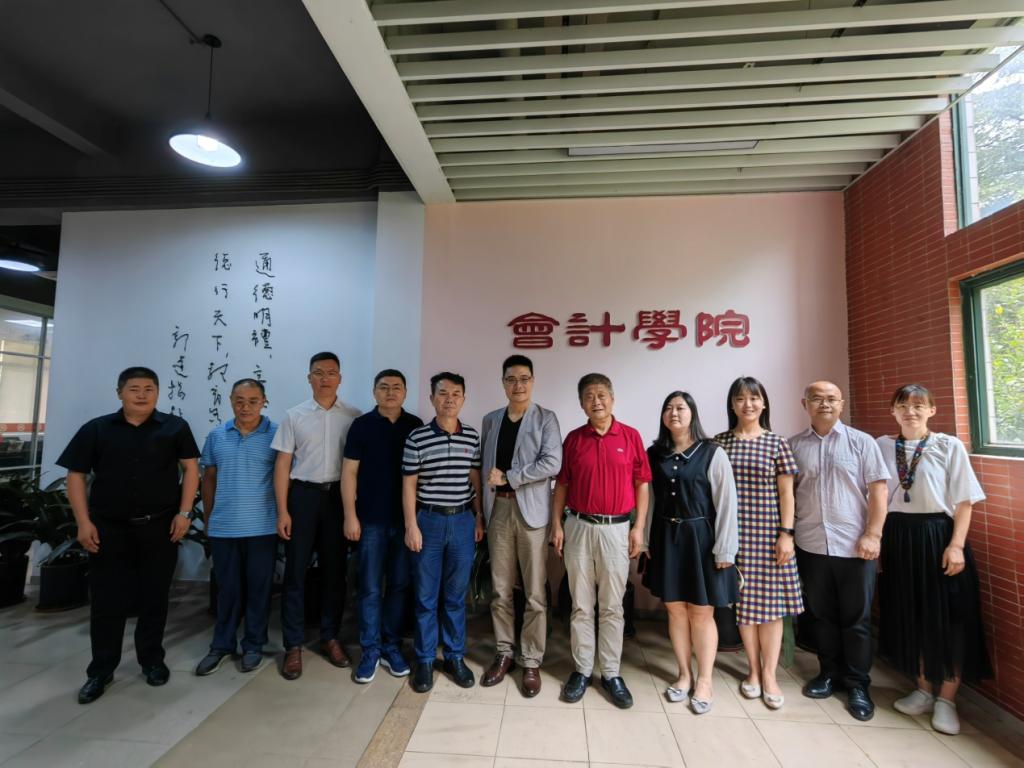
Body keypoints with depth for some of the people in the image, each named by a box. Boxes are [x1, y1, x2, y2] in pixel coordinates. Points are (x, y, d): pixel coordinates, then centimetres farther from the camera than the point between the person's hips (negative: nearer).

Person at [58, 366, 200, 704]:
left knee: (155, 597, 10)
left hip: (160, 526, 0)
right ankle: (101, 670, 23)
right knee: (107, 600, 7)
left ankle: (152, 659, 27)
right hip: (109, 527, 1)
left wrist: (184, 513, -8)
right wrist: (84, 522, -5)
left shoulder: (174, 427, 1)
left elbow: (190, 468, 0)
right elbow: (76, 475, 4)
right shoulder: (96, 429, 3)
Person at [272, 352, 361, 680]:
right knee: (296, 571, 6)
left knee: (334, 570, 10)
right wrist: (282, 510, -5)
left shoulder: (353, 417, 1)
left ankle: (329, 638, 27)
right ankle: (293, 646, 20)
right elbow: (283, 465, 0)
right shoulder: (294, 416, 1)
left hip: (338, 495, 1)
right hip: (303, 494, 0)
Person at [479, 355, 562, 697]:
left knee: (534, 593, 6)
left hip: (531, 510, -3)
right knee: (501, 590, 13)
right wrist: (482, 508, 4)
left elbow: (552, 463, -14)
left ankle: (531, 662, 21)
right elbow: (484, 465, 11)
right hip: (497, 509, 3)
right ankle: (504, 654, 29)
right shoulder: (490, 420, 11)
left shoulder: (546, 419, -1)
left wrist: (508, 476, -13)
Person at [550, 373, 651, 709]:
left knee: (612, 606, 10)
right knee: (581, 604, 11)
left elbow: (642, 484, 1)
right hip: (579, 527, 1)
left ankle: (611, 673, 24)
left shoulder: (631, 436, -1)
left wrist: (639, 527, -3)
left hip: (616, 529, -1)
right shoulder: (573, 439, 2)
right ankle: (582, 670, 25)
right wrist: (556, 525, 0)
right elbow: (562, 484, 5)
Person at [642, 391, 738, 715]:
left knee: (701, 612, 7)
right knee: (675, 609, 13)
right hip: (665, 539, 3)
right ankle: (684, 675, 32)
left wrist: (724, 549, -10)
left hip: (700, 538, -3)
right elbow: (648, 501, 5)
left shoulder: (713, 454, -8)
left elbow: (726, 503, -8)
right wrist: (648, 542, 4)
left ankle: (704, 681, 26)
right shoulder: (654, 454, 3)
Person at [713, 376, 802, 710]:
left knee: (769, 601, 6)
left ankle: (769, 675, 20)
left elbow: (786, 493, 0)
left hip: (768, 531, -1)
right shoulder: (719, 442, 2)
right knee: (743, 601, 8)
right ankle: (754, 670, 24)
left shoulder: (776, 443, 1)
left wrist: (786, 533, -6)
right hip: (733, 532, 1)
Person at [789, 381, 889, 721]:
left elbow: (877, 490, -3)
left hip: (855, 546, -1)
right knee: (821, 615, 14)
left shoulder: (862, 442, 0)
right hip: (810, 545, 2)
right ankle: (829, 672, 31)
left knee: (856, 618, 9)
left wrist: (873, 534, -10)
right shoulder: (793, 445, 4)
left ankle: (857, 684, 24)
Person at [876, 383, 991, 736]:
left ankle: (946, 699, 21)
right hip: (899, 538, 3)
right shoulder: (882, 447, 3)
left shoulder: (949, 446, -4)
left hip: (938, 536, -2)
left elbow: (964, 501, -5)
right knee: (911, 616, 12)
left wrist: (956, 545, -12)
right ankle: (924, 689, 29)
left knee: (947, 616, 4)